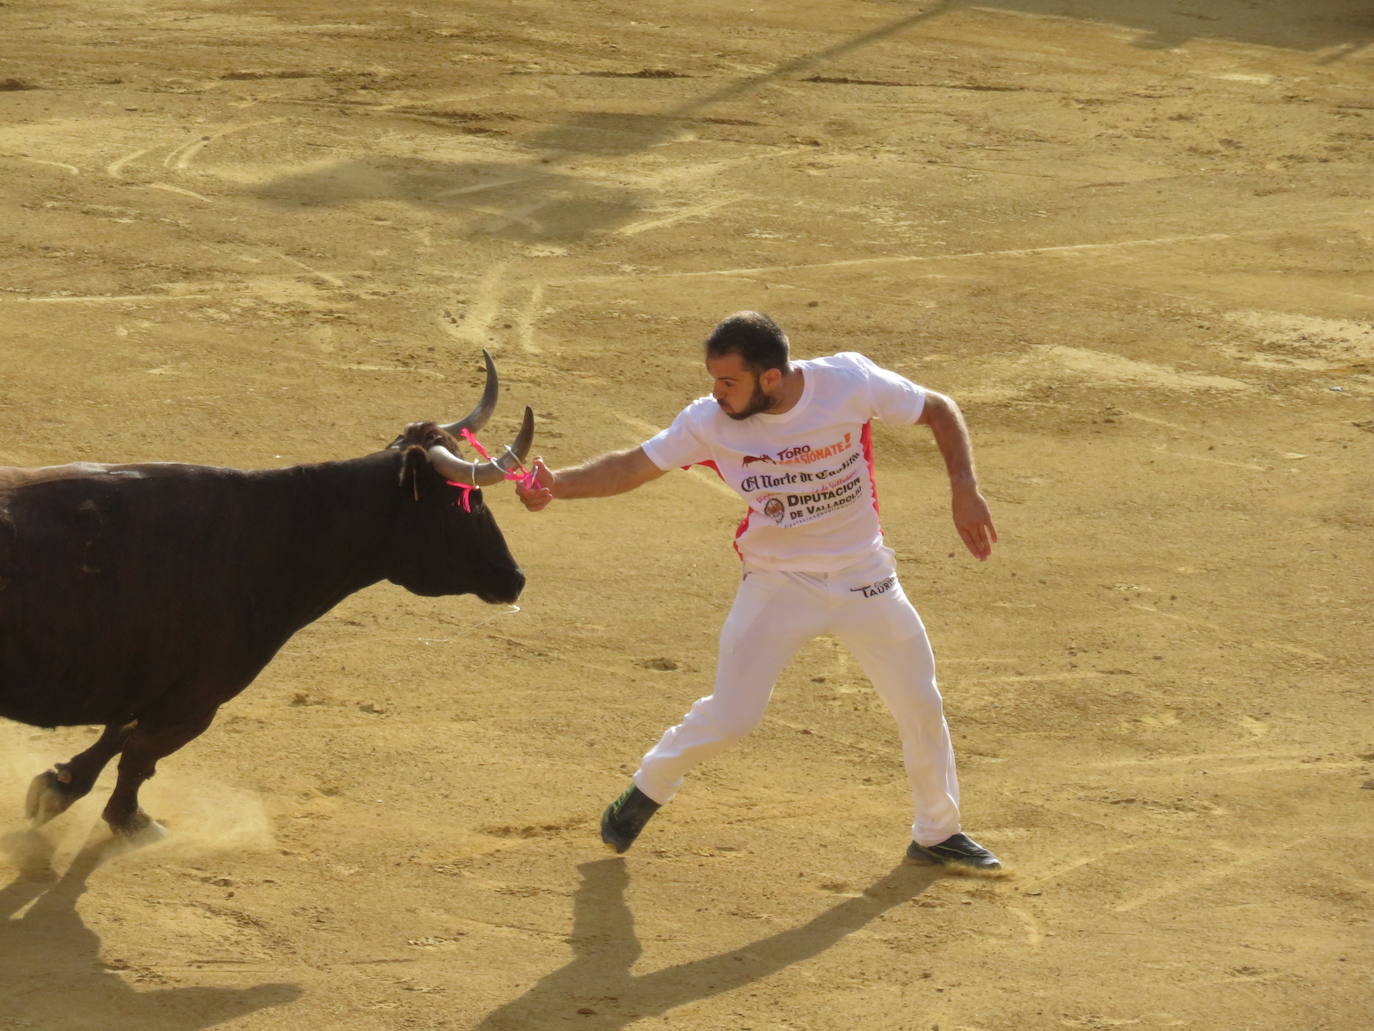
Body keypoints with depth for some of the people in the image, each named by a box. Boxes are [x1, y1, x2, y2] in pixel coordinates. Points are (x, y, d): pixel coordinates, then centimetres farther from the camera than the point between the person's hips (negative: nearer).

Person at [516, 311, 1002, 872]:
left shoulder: (851, 382, -21)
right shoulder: (709, 422, -19)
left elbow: (940, 411, -8)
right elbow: (631, 467, -17)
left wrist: (965, 492, -18)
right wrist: (557, 483, -34)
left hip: (864, 579, 1)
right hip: (777, 586, -1)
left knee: (922, 707, 10)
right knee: (729, 717, -6)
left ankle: (937, 834, 33)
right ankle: (646, 792, 22)